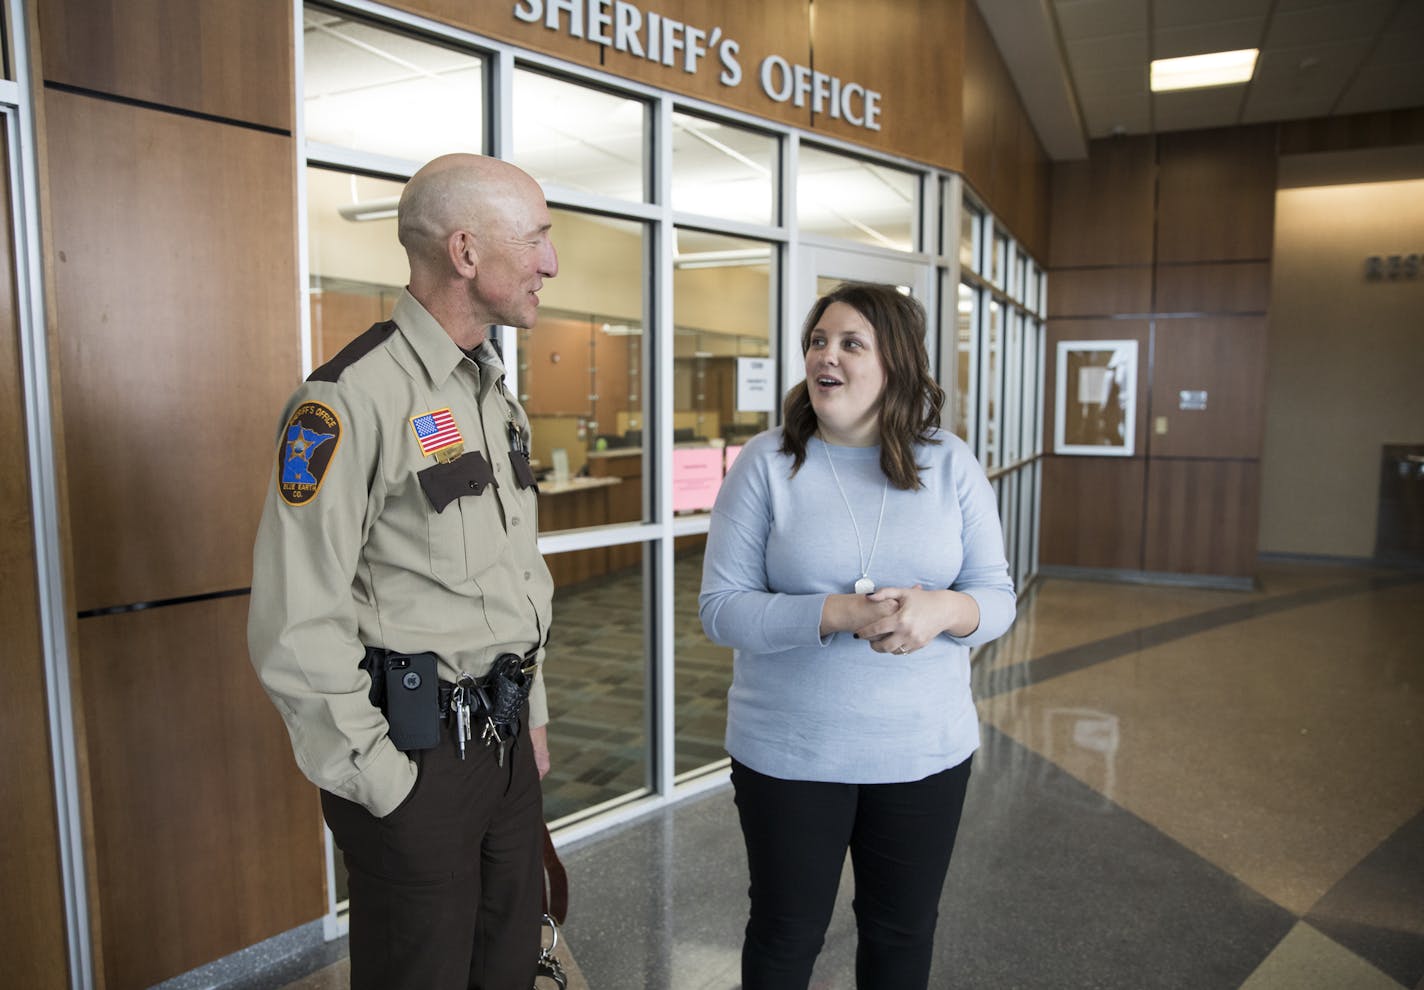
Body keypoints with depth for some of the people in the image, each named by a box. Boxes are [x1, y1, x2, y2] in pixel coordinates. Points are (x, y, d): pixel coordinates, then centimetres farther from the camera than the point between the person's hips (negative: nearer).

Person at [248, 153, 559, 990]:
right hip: (415, 756, -8)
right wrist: (377, 781, -14)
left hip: (506, 740, 8)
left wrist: (533, 713, 16)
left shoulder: (498, 397, 10)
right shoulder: (352, 399, -18)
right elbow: (298, 622, -20)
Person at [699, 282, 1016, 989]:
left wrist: (942, 610, -22)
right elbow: (720, 608, -12)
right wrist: (840, 615, -25)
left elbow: (998, 597, 1)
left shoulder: (950, 464, -1)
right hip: (788, 752, -2)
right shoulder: (766, 462, -8)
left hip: (925, 751, 2)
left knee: (903, 932, 21)